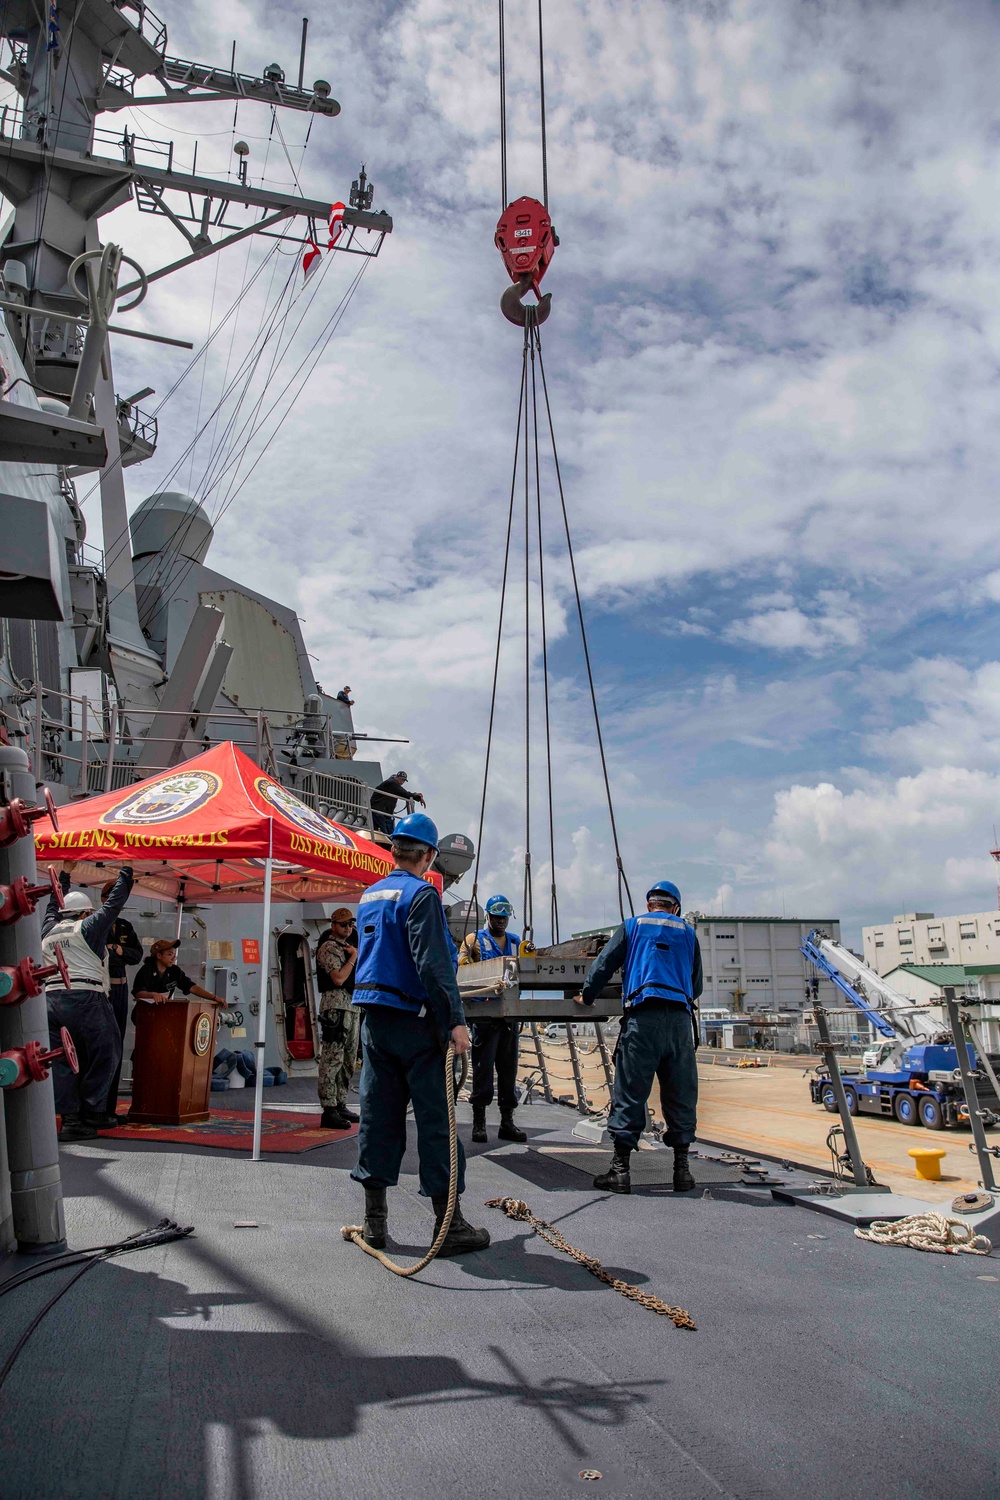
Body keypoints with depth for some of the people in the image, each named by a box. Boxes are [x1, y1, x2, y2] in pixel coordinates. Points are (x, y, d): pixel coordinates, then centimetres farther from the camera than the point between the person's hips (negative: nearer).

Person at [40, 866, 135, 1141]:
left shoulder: (48, 931, 18)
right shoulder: (87, 928, 3)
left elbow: (53, 904, 36)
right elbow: (115, 902, 6)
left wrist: (65, 872, 45)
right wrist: (126, 870, 18)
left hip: (51, 999, 6)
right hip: (85, 999, -6)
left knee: (62, 1061, 4)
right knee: (104, 1056, 5)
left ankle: (70, 1118, 0)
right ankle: (93, 1113, 5)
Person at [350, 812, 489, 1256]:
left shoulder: (368, 896, 14)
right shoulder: (421, 894, -11)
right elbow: (433, 964, -19)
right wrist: (455, 1020, -17)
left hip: (373, 1019, 8)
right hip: (414, 1020, -7)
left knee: (377, 1116, 10)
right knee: (434, 1119, -2)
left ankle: (374, 1221, 14)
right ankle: (449, 1225, 3)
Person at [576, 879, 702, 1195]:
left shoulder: (632, 926, 14)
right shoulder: (688, 932, 19)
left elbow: (603, 964, 12)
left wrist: (587, 996, 27)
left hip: (642, 1017, -2)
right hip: (680, 1018, 2)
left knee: (629, 1092, -2)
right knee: (681, 1094, 9)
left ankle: (619, 1169, -3)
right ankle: (682, 1169, 11)